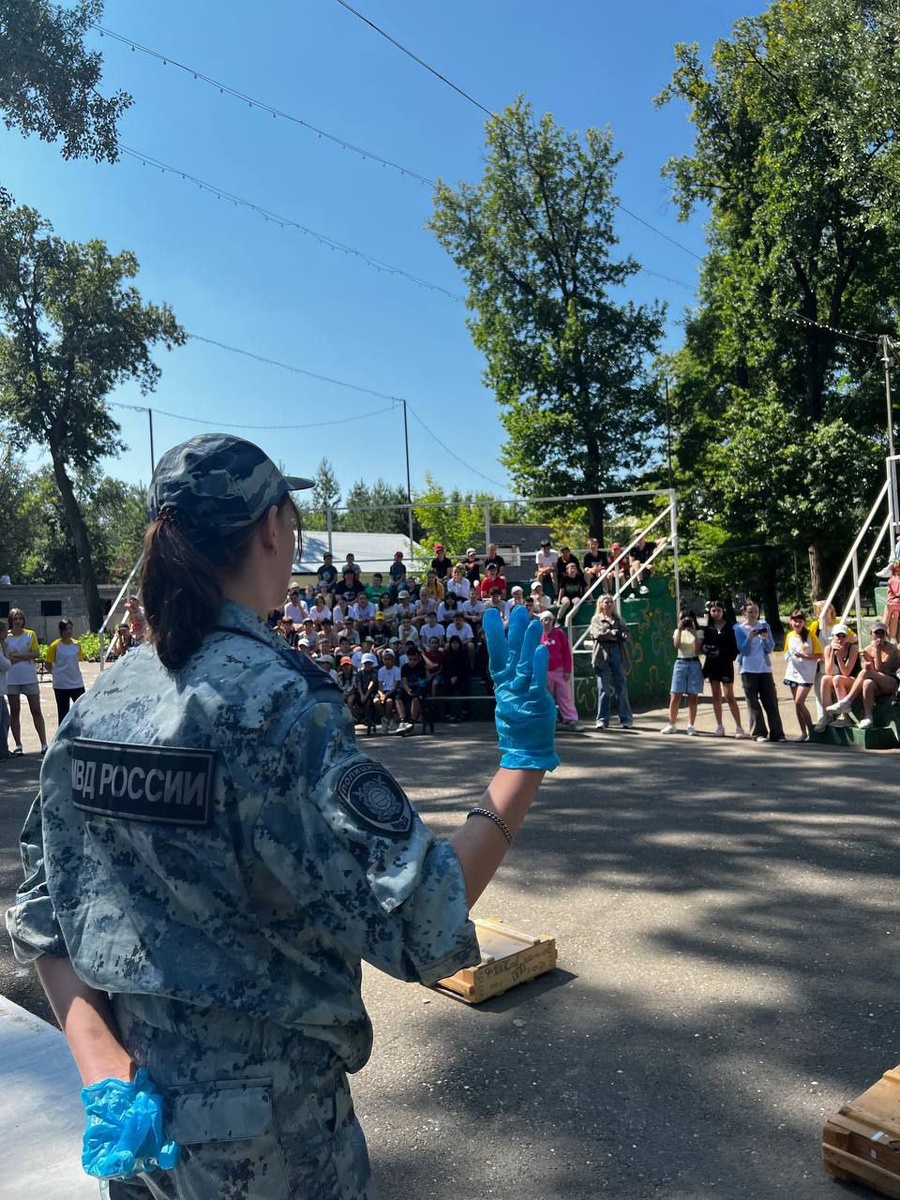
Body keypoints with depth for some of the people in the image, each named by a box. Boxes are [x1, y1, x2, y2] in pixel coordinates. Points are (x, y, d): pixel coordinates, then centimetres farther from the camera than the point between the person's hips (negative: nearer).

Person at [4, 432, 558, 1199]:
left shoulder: (106, 698, -5)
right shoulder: (276, 699, -24)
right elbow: (419, 927, -26)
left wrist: (101, 1064, -5)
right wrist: (525, 762, -20)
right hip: (266, 1131, -4)